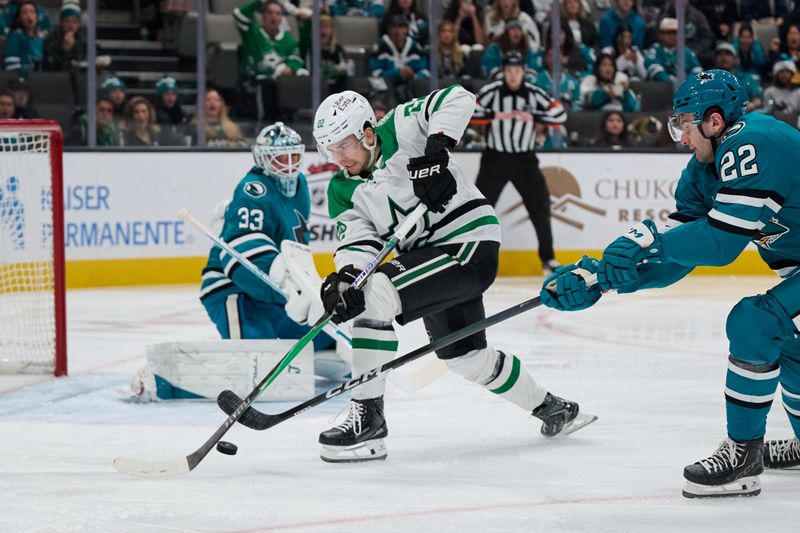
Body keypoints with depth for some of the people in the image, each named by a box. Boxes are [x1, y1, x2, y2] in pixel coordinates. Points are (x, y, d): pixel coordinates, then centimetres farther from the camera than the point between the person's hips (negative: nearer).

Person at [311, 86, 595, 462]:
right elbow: (358, 240, -5)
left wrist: (435, 150, -29)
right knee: (465, 356, 20)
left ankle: (367, 416, -21)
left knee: (374, 295, -24)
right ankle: (553, 410, 41)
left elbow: (457, 98, -18)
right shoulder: (342, 190, 7)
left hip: (469, 244, -10)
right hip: (428, 254, 10)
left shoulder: (399, 130, -9)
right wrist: (344, 276, -26)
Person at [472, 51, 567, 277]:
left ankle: (548, 258, 13)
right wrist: (495, 115, -22)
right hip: (495, 158, -2)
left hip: (524, 159, 2)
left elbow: (560, 115, -8)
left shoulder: (534, 93, -4)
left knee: (540, 206, 0)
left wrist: (533, 116, -18)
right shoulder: (491, 91, -9)